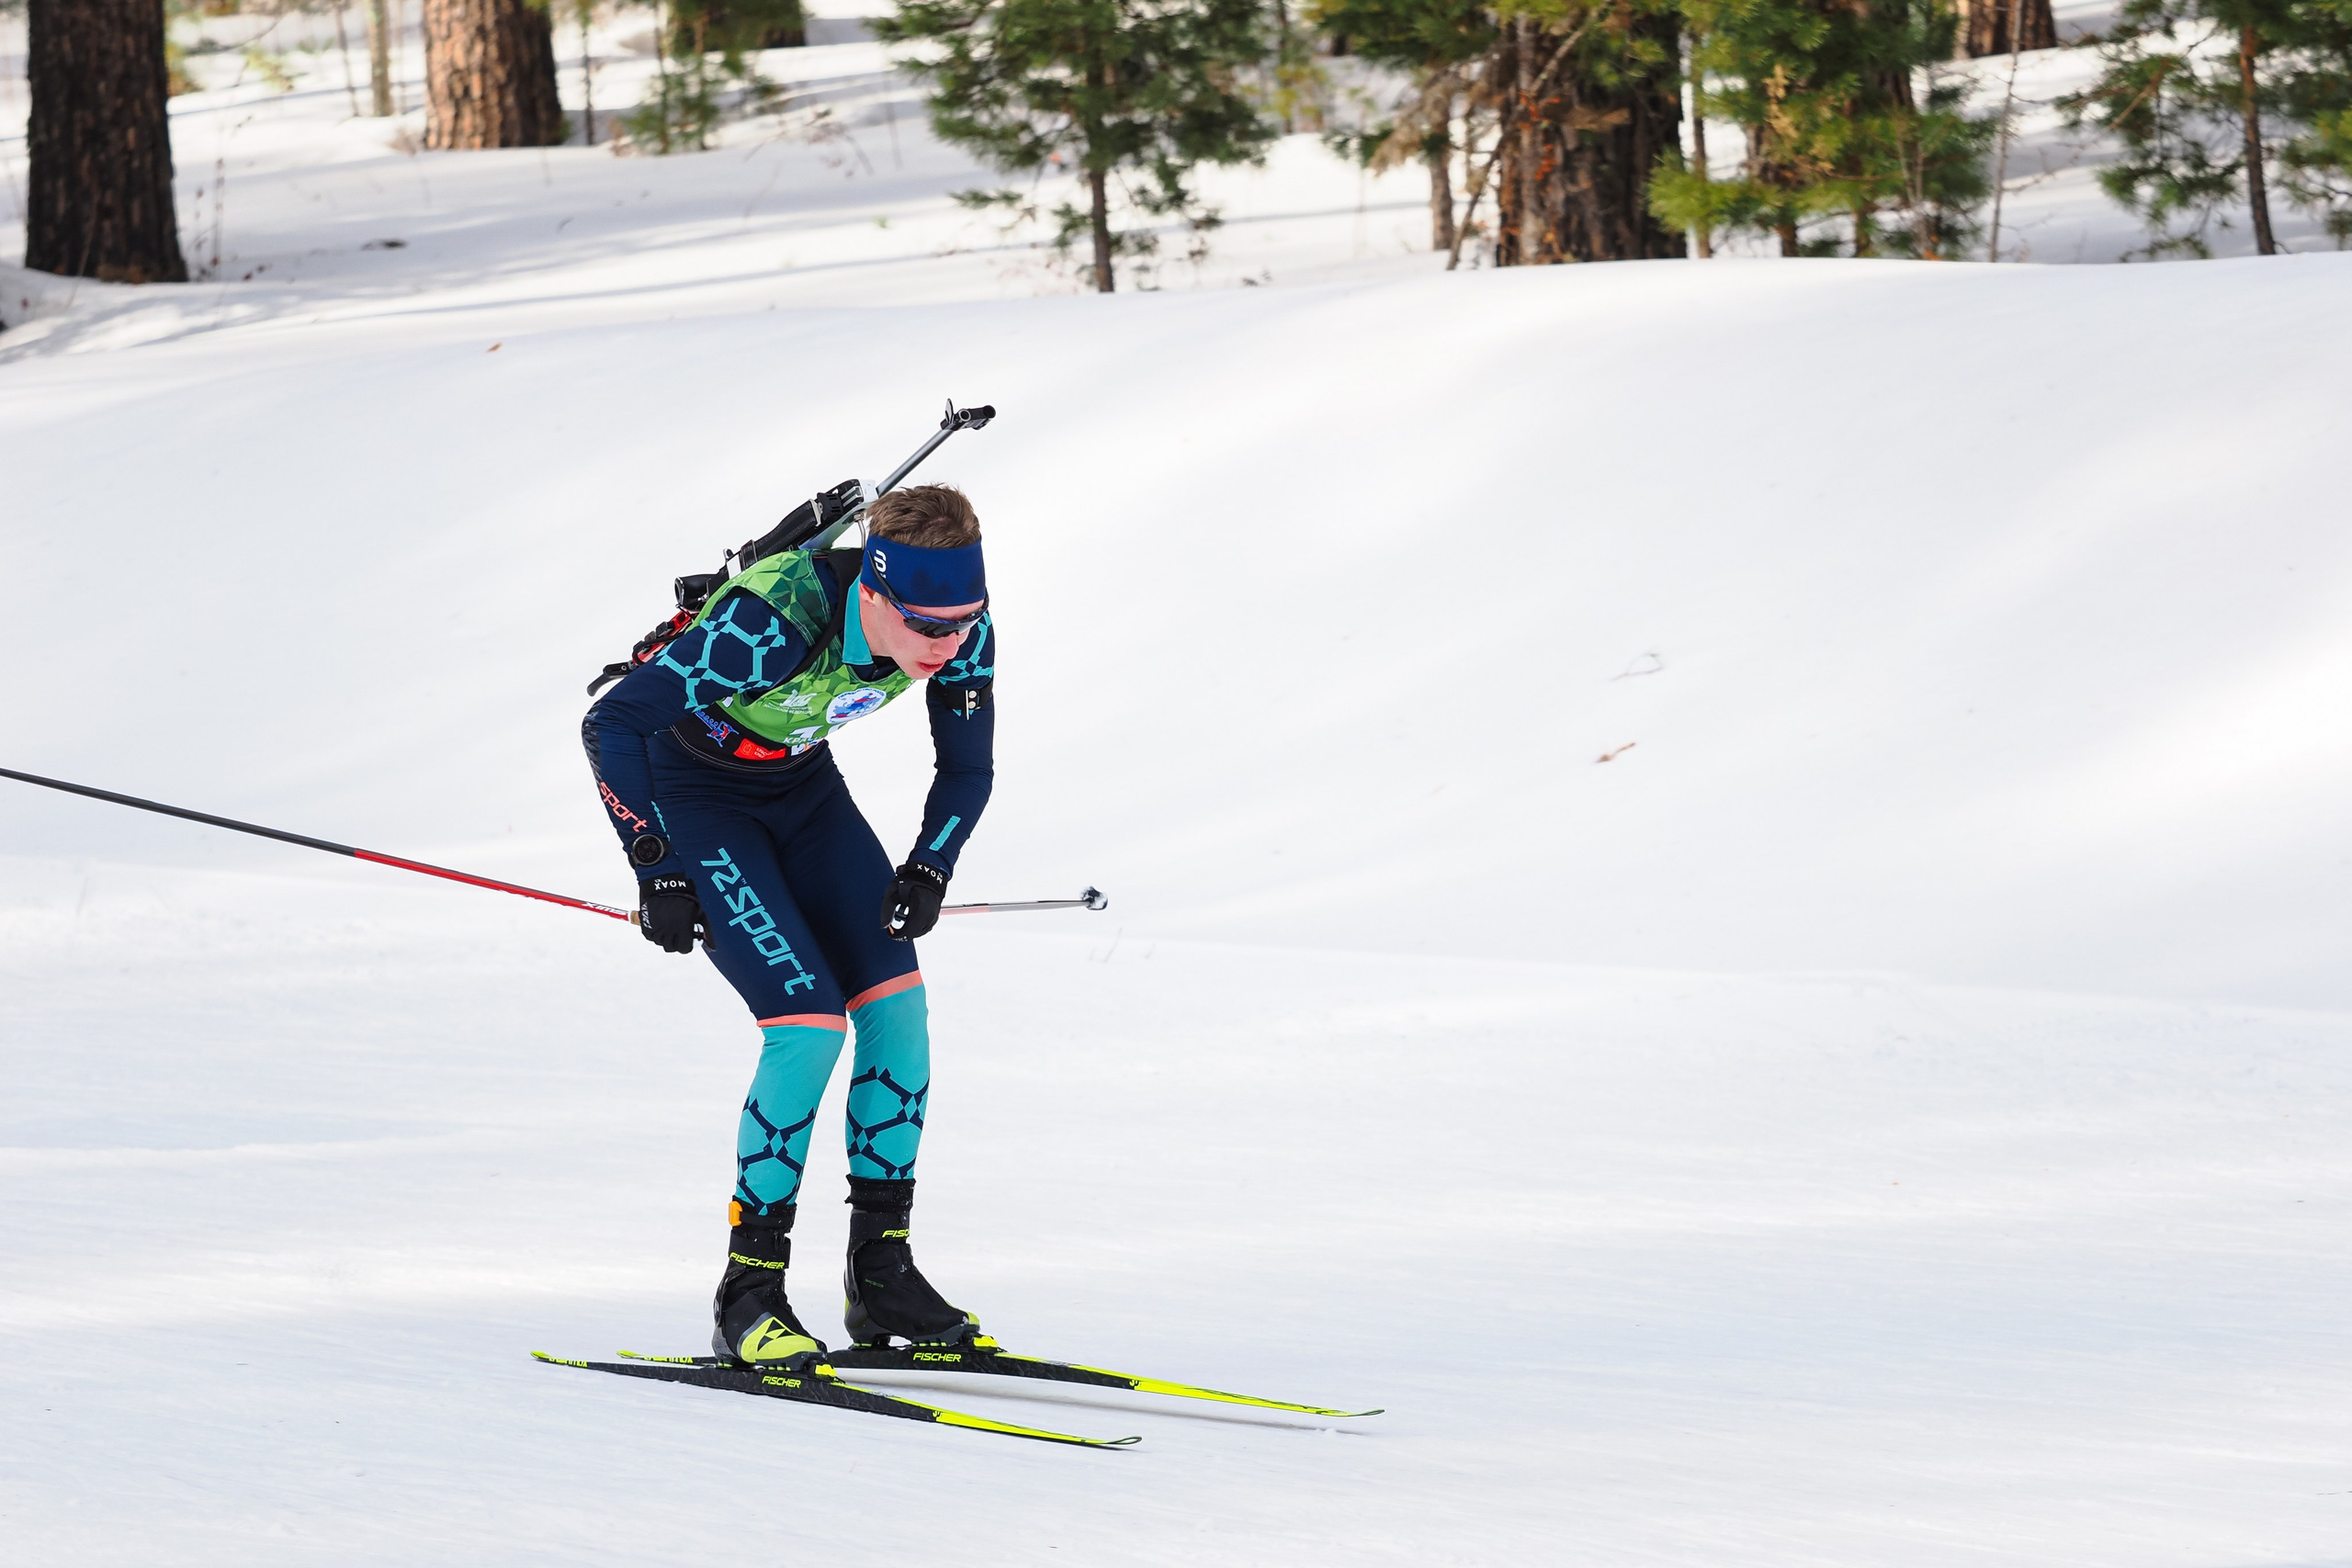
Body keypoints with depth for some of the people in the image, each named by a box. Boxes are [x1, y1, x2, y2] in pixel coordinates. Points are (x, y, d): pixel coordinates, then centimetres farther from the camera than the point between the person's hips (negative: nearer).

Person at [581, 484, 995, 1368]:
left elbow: (968, 770, -1)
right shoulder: (769, 626, -39)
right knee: (809, 1023, -19)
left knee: (898, 1001, -6)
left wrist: (928, 868, -16)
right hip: (692, 788, -6)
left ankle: (881, 1273, 5)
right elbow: (611, 723, -32)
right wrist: (657, 869, -28)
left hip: (799, 782, 6)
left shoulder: (958, 631, -20)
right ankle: (748, 1295, -9)